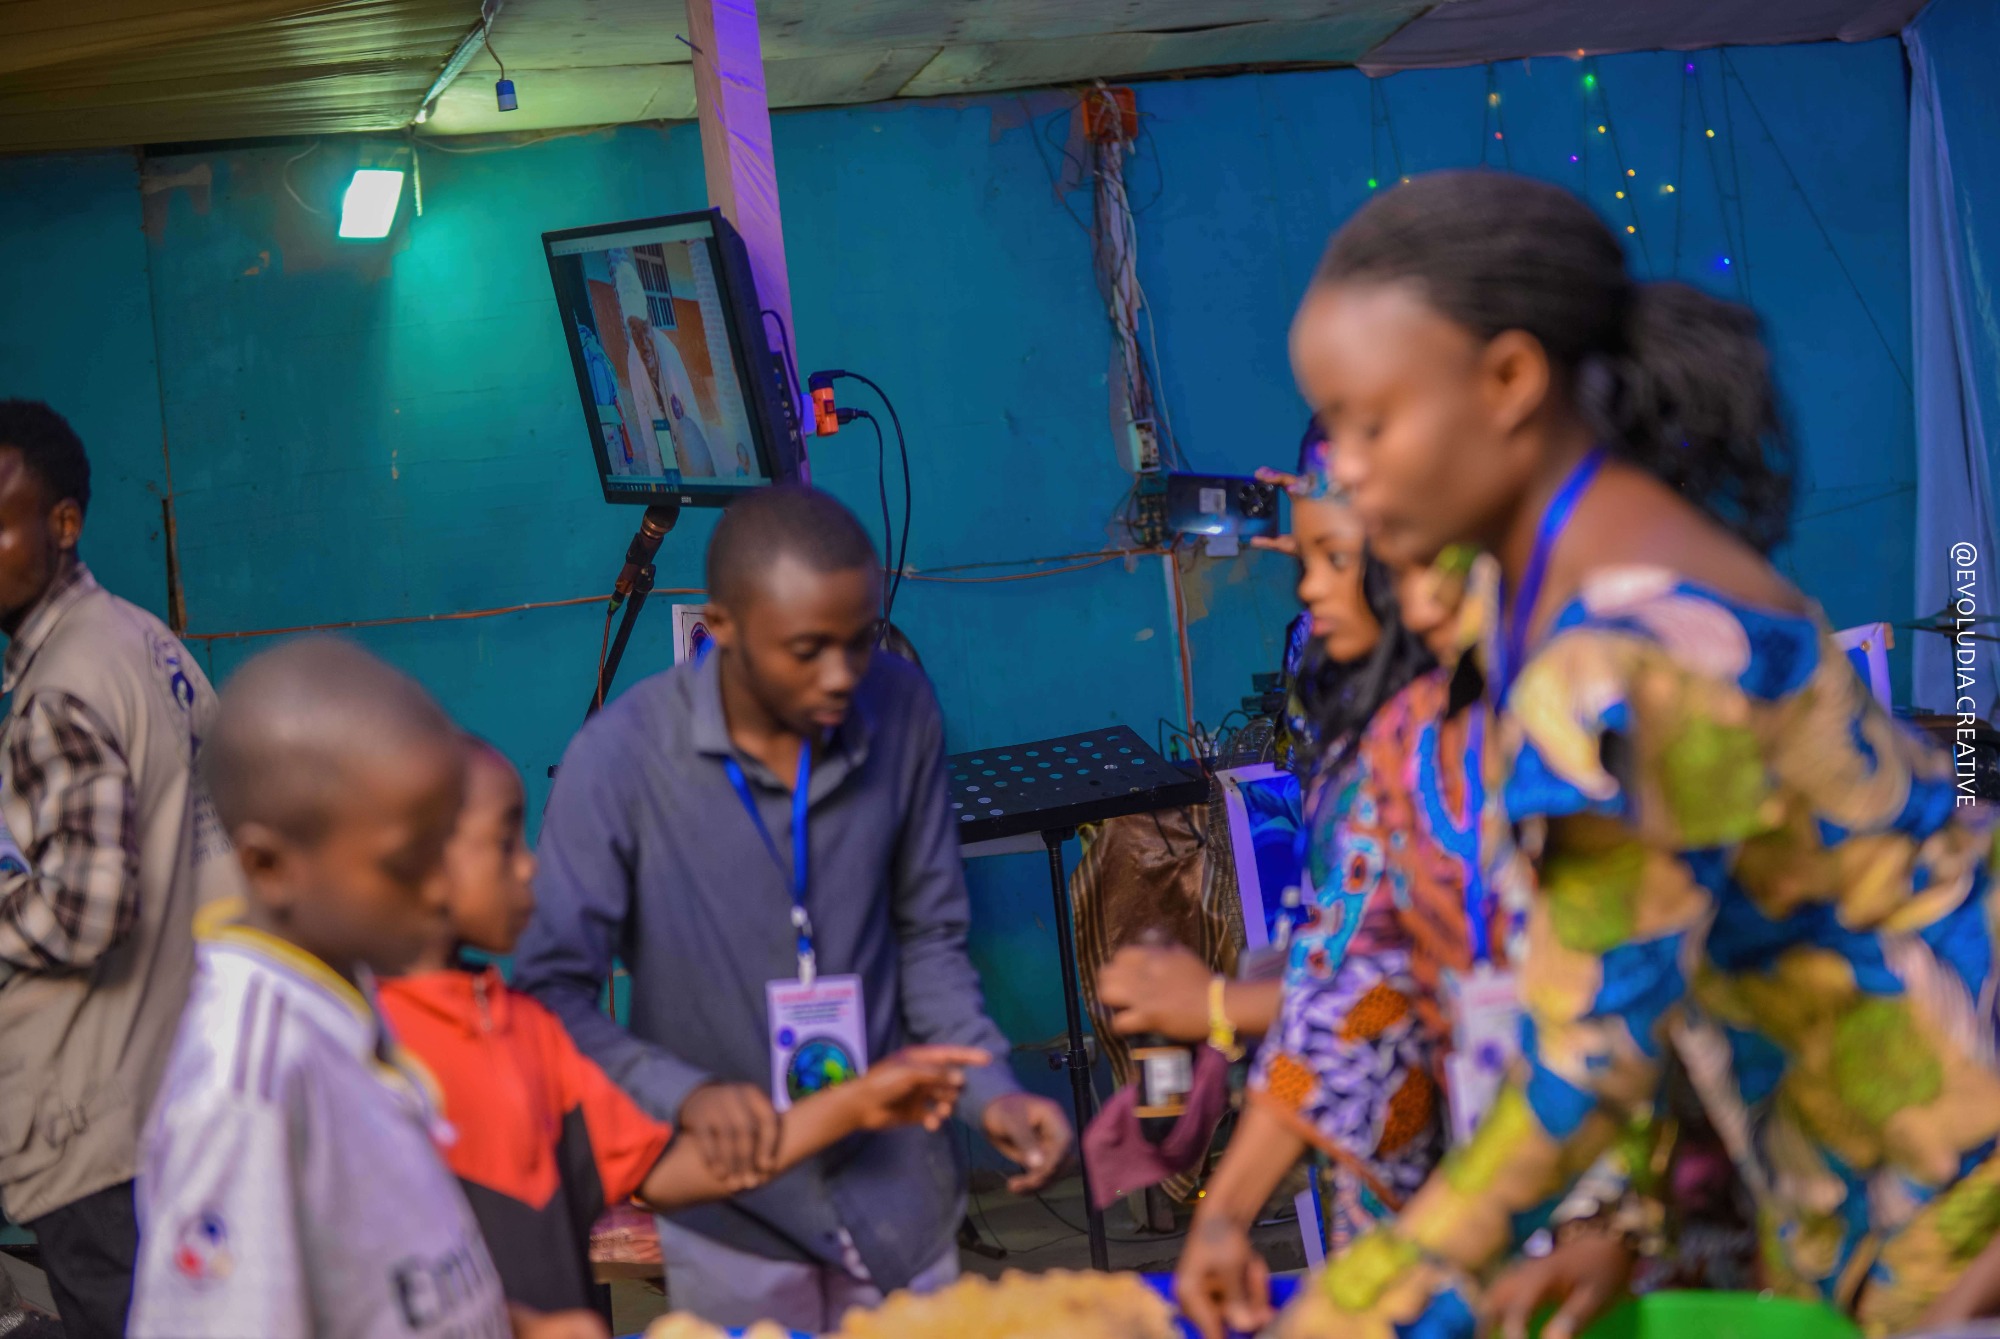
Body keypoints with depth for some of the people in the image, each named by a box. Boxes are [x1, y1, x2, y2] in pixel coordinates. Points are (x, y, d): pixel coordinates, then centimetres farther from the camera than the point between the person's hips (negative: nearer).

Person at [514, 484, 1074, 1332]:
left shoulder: (900, 711, -9)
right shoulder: (621, 758, -20)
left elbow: (928, 938, 2)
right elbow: (550, 992, -15)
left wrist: (989, 1091, -11)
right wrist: (685, 1094, -30)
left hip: (898, 1191, 3)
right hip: (734, 1208, -3)